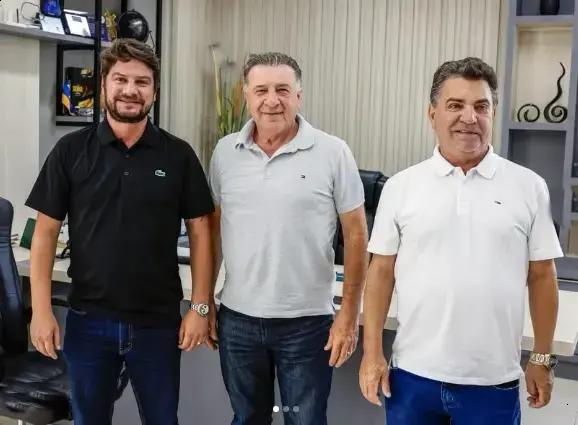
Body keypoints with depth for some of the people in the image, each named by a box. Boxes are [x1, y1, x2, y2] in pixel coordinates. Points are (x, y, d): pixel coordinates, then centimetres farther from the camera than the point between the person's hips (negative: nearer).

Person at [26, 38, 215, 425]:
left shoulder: (179, 155, -2)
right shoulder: (71, 151, -3)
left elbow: (200, 232, 0)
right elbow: (46, 231, -1)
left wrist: (201, 307, -4)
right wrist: (42, 310, -6)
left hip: (159, 321, 0)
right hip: (88, 320, 0)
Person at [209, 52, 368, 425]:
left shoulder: (333, 153, -8)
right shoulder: (225, 152, 2)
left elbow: (355, 236, -5)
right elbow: (212, 228, 9)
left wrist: (349, 316, -8)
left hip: (306, 322, -3)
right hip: (238, 318, 3)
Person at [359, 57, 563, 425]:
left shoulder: (528, 187, -1)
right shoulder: (401, 187, -1)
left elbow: (542, 277, 4)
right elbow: (382, 272, 2)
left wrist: (542, 358, 5)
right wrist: (372, 353, -1)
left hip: (493, 381, 0)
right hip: (413, 373, 1)